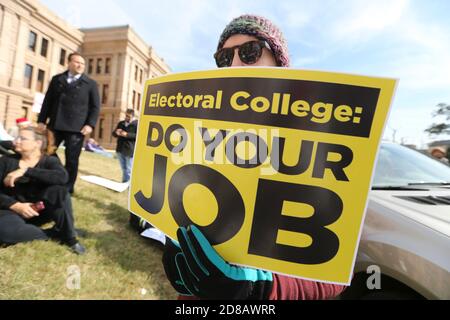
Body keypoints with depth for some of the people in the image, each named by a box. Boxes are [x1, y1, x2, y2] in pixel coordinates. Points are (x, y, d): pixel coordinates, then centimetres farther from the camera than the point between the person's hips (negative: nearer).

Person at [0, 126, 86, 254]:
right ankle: (55, 233, -14)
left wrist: (25, 171, -27)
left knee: (58, 190, -30)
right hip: (12, 209, 1)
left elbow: (62, 177, -27)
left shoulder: (50, 161, -2)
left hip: (38, 209, 0)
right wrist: (15, 205, -21)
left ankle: (69, 237, -18)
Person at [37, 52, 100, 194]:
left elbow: (95, 106, 1)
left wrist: (90, 124, -11)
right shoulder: (57, 79, 15)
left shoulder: (90, 84, 7)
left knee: (72, 159, 0)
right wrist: (42, 120, 7)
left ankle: (67, 189, 12)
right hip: (55, 125, 3)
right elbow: (48, 101, 14)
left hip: (76, 128, -3)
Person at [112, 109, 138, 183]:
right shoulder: (121, 123, 14)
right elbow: (114, 134, 19)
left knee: (128, 170, -2)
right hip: (120, 150, 7)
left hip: (130, 151, -7)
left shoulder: (137, 124, -5)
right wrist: (116, 132, -6)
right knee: (124, 169, 17)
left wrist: (127, 135, -21)